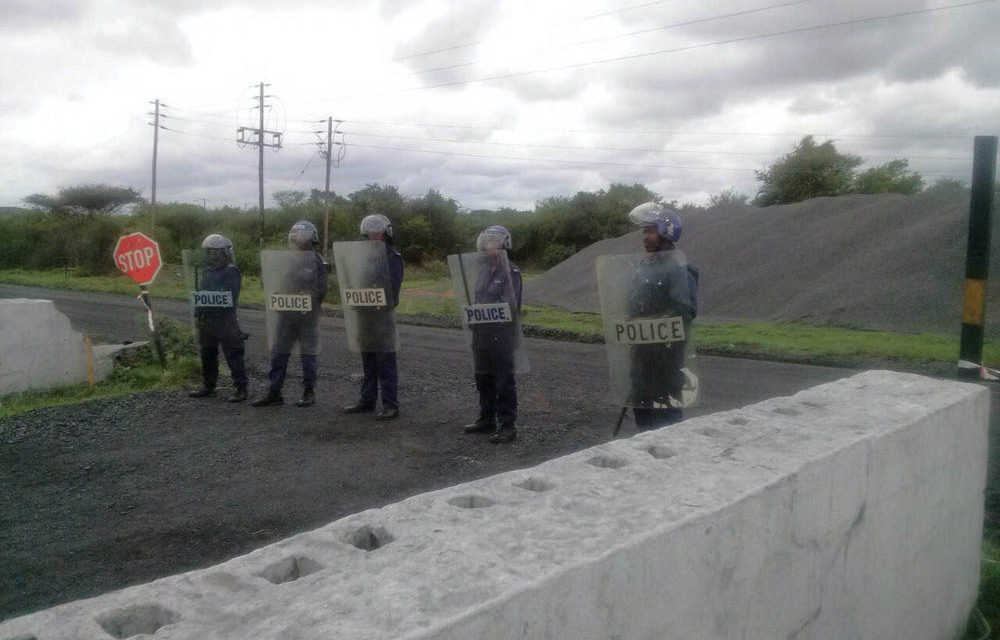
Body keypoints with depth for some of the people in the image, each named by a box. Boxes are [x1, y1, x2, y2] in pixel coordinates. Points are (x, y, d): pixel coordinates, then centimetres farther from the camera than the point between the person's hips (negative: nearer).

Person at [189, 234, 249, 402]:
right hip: (207, 320, 8)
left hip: (225, 321, -8)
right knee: (207, 355, 16)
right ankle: (208, 386, 29)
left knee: (233, 355, -5)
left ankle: (240, 389, -1)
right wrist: (197, 315, 12)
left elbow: (231, 297, -16)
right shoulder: (206, 271, 15)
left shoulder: (231, 272, -9)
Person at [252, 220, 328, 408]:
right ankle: (274, 393, 10)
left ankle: (309, 393, 14)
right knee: (278, 353, 5)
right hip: (286, 315, 5)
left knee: (308, 354, 4)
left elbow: (321, 290, -8)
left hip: (307, 316, -5)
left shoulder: (317, 261, -4)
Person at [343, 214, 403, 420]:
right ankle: (367, 400, 23)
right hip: (365, 313, 7)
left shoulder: (393, 257, -6)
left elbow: (393, 285, -16)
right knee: (368, 360, 14)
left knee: (386, 361, -5)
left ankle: (390, 405, -1)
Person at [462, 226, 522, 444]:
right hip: (481, 334, 8)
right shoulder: (483, 270, 11)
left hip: (502, 335, -8)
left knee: (504, 382, -1)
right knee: (483, 379, 17)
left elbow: (511, 305, -19)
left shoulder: (511, 272, -11)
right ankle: (487, 418, 30)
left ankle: (507, 425, 6)